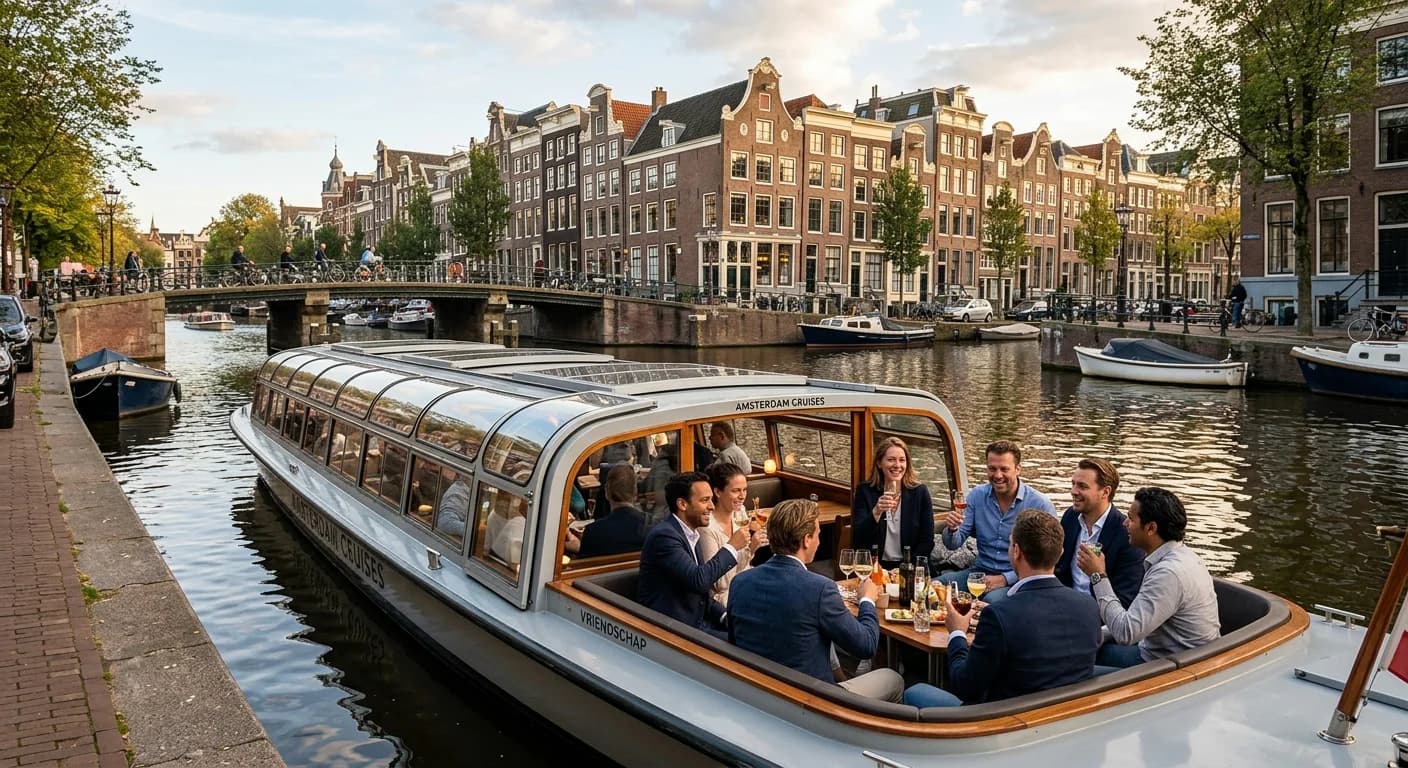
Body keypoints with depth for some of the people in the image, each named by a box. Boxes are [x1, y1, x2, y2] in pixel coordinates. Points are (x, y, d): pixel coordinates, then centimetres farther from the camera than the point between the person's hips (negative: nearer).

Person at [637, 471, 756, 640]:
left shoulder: (691, 535, 13)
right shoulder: (664, 536, -16)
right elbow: (698, 580, -25)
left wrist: (725, 616, 3)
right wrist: (731, 547, -15)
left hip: (696, 622, 9)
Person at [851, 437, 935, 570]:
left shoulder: (920, 492, 3)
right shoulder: (865, 491, 0)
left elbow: (927, 541, 3)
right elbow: (858, 539, -8)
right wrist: (876, 512, -23)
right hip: (874, 567, 0)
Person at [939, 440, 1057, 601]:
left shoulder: (1040, 505, -9)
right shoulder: (977, 496, 4)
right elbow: (953, 544, 5)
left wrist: (1005, 579, -18)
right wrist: (952, 529, -19)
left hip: (1018, 579, -4)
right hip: (981, 572, 4)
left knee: (992, 600, -36)